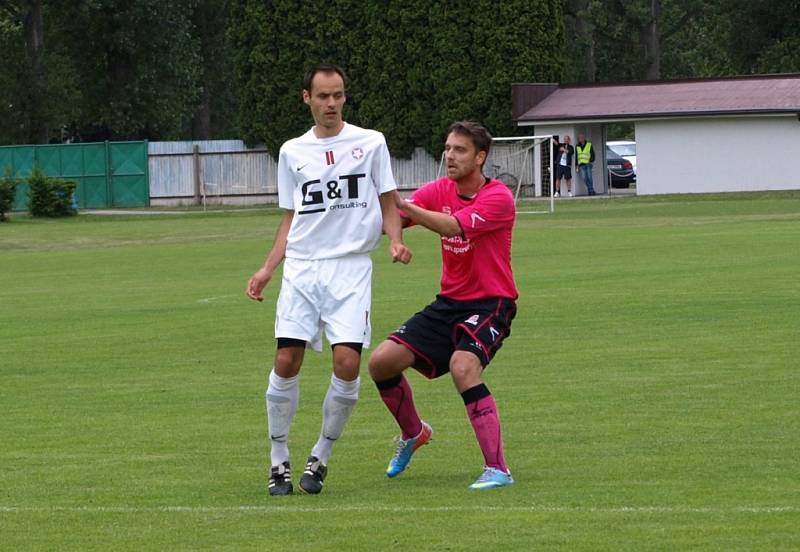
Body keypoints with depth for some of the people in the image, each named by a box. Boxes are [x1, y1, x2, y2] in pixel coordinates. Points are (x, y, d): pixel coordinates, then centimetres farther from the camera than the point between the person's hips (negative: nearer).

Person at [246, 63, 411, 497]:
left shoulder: (370, 143, 7)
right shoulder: (293, 152, 13)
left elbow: (388, 204, 10)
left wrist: (395, 241, -9)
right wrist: (266, 270, 9)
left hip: (351, 267, -2)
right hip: (301, 267, 2)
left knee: (347, 362, -14)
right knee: (286, 362, -8)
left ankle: (320, 458, 4)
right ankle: (279, 463, 6)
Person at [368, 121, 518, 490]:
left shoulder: (498, 198, -16)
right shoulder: (439, 191, 3)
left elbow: (453, 227, -31)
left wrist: (403, 205, -38)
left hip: (490, 304, -7)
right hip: (449, 303, 7)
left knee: (463, 367, -32)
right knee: (382, 361, -3)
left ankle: (497, 469, -29)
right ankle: (413, 433, 26)